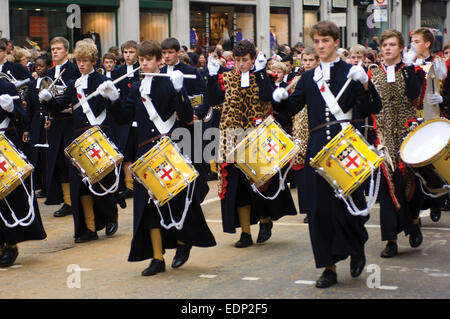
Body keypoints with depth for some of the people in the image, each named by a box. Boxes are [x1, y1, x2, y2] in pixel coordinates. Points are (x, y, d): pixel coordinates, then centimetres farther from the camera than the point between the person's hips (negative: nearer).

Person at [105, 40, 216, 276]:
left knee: (177, 200, 1)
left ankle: (183, 242, 28)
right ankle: (157, 258, 7)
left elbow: (187, 118, -14)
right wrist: (114, 99, -4)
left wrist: (178, 90, -25)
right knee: (149, 204, 2)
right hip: (146, 152, 5)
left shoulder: (169, 84, -5)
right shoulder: (137, 88, 11)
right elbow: (125, 117, 11)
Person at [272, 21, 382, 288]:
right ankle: (330, 267, 9)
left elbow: (375, 108, -5)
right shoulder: (309, 78, 15)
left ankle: (357, 248, 31)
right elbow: (293, 107, 16)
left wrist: (364, 83, -22)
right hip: (318, 149, 4)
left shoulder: (351, 73, 2)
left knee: (349, 203, 1)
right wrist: (281, 99, -5)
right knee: (320, 208, 1)